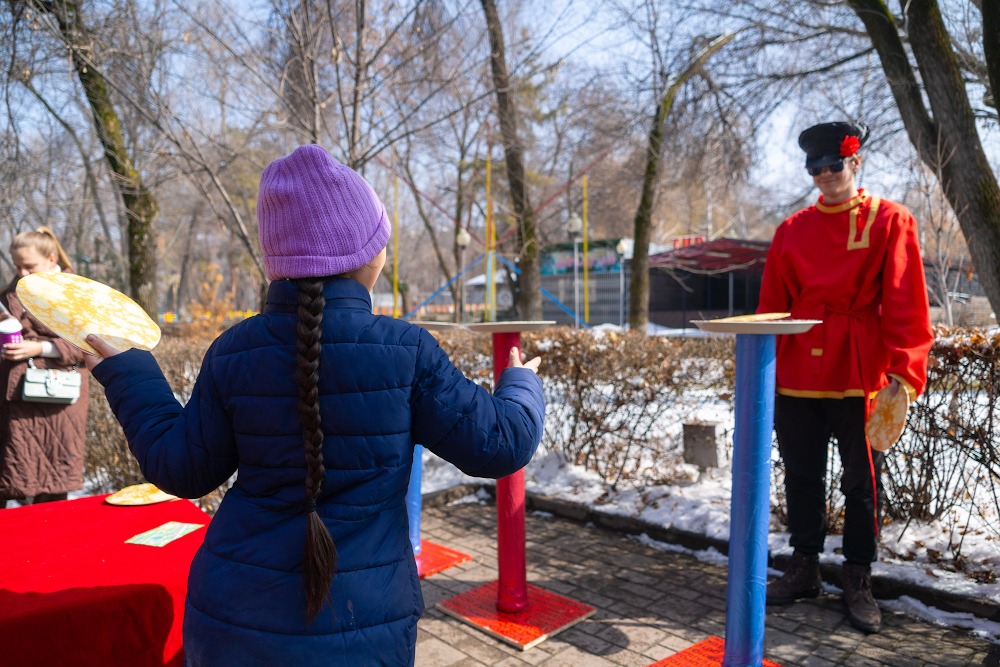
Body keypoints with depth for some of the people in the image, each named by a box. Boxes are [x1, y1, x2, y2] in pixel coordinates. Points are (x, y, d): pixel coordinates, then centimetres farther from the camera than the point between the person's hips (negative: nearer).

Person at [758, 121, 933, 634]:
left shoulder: (890, 221, -1)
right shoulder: (792, 230, 8)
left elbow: (905, 303, -7)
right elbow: (772, 306, 9)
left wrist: (902, 369, -15)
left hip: (859, 375, -3)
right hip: (797, 375, 3)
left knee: (861, 480, 7)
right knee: (802, 476, 11)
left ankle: (858, 582, 21)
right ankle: (803, 569, 26)